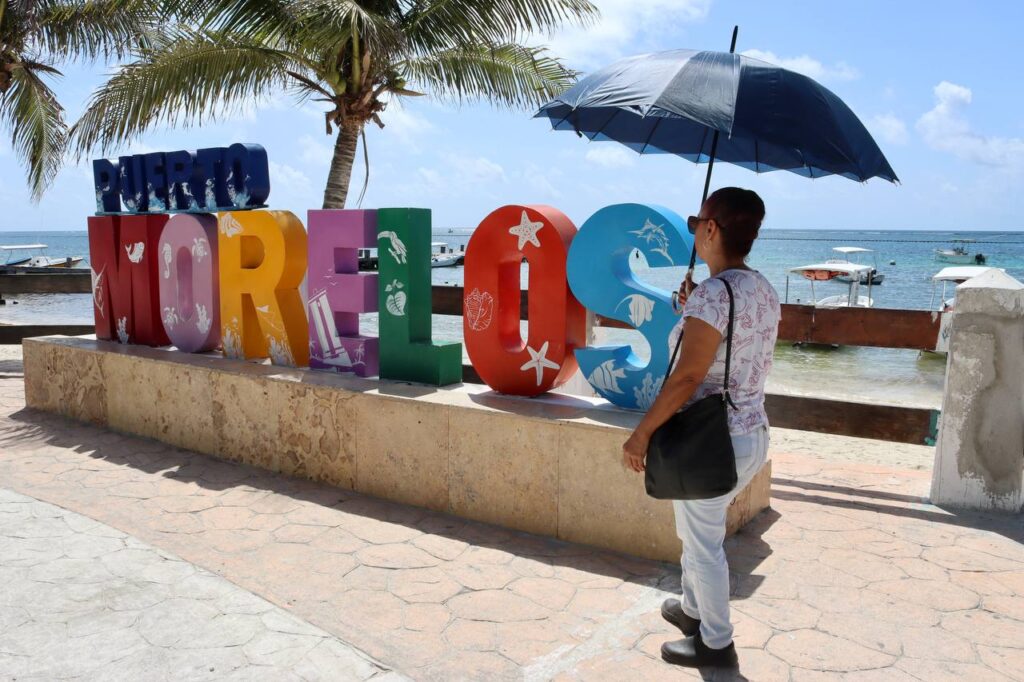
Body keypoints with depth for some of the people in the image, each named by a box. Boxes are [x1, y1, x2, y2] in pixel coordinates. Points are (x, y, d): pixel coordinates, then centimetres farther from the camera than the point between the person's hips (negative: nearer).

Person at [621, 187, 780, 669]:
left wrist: (640, 434, -19)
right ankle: (693, 609, 45)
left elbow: (687, 378, -25)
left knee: (704, 543, 9)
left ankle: (717, 645, 26)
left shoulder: (713, 293, -21)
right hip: (752, 433, 9)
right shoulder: (764, 291, 6)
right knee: (697, 530, 27)